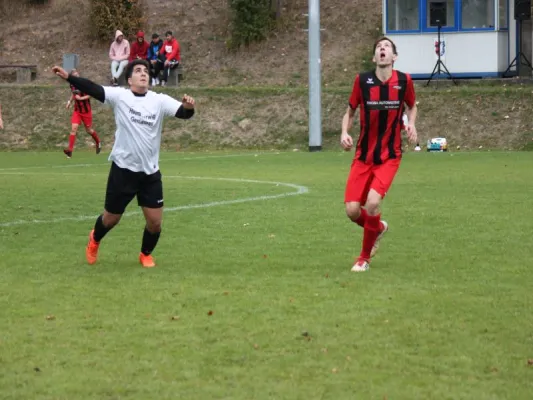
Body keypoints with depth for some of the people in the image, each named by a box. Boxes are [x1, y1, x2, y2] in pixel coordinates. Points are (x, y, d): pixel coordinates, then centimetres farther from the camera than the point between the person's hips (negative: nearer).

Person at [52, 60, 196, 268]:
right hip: (123, 170, -2)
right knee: (111, 218, 13)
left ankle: (146, 254, 32)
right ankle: (94, 239, 47)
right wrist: (68, 77, -31)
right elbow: (93, 89, -18)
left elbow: (182, 112, -15)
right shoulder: (119, 96, -7)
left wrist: (188, 107, -39)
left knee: (155, 221, 2)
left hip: (150, 172, 2)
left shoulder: (159, 100, -3)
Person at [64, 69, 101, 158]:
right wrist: (70, 101, 5)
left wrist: (81, 98, -26)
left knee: (89, 130, 10)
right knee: (74, 128, -13)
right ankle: (70, 150, -18)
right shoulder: (72, 85, 0)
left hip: (86, 110, -3)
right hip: (77, 110, 4)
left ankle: (98, 142, 40)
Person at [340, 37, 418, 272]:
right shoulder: (362, 81, -5)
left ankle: (365, 258, 1)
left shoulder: (404, 81, -5)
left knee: (372, 202, -22)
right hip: (363, 155, 2)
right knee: (352, 210, -8)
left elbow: (411, 106, 14)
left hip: (389, 156, -2)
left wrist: (411, 124, -6)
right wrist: (345, 133, -12)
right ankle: (378, 228, 30)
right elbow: (350, 111, 7)